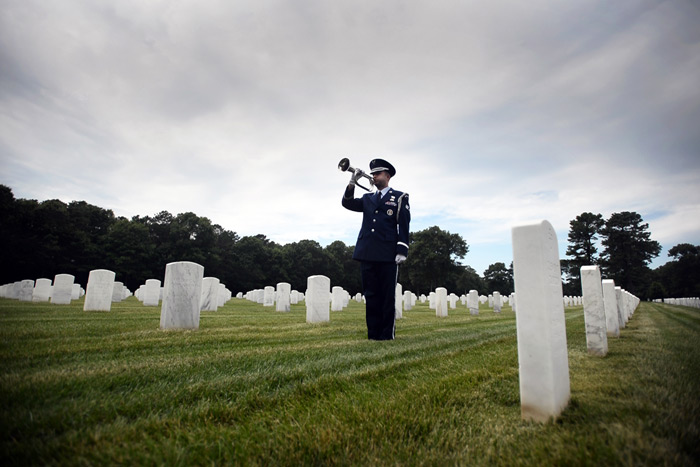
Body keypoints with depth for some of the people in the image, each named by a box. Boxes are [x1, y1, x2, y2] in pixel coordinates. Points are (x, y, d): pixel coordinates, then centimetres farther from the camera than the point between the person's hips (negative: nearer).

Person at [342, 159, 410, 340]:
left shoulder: (400, 197, 8)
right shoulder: (367, 198, 22)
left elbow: (404, 225, -1)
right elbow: (347, 203, 8)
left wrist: (402, 250, -11)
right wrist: (352, 182, -4)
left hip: (388, 255, -4)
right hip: (367, 255, 4)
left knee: (387, 296, 1)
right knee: (371, 295, 7)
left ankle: (387, 334, 9)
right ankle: (373, 333, 14)